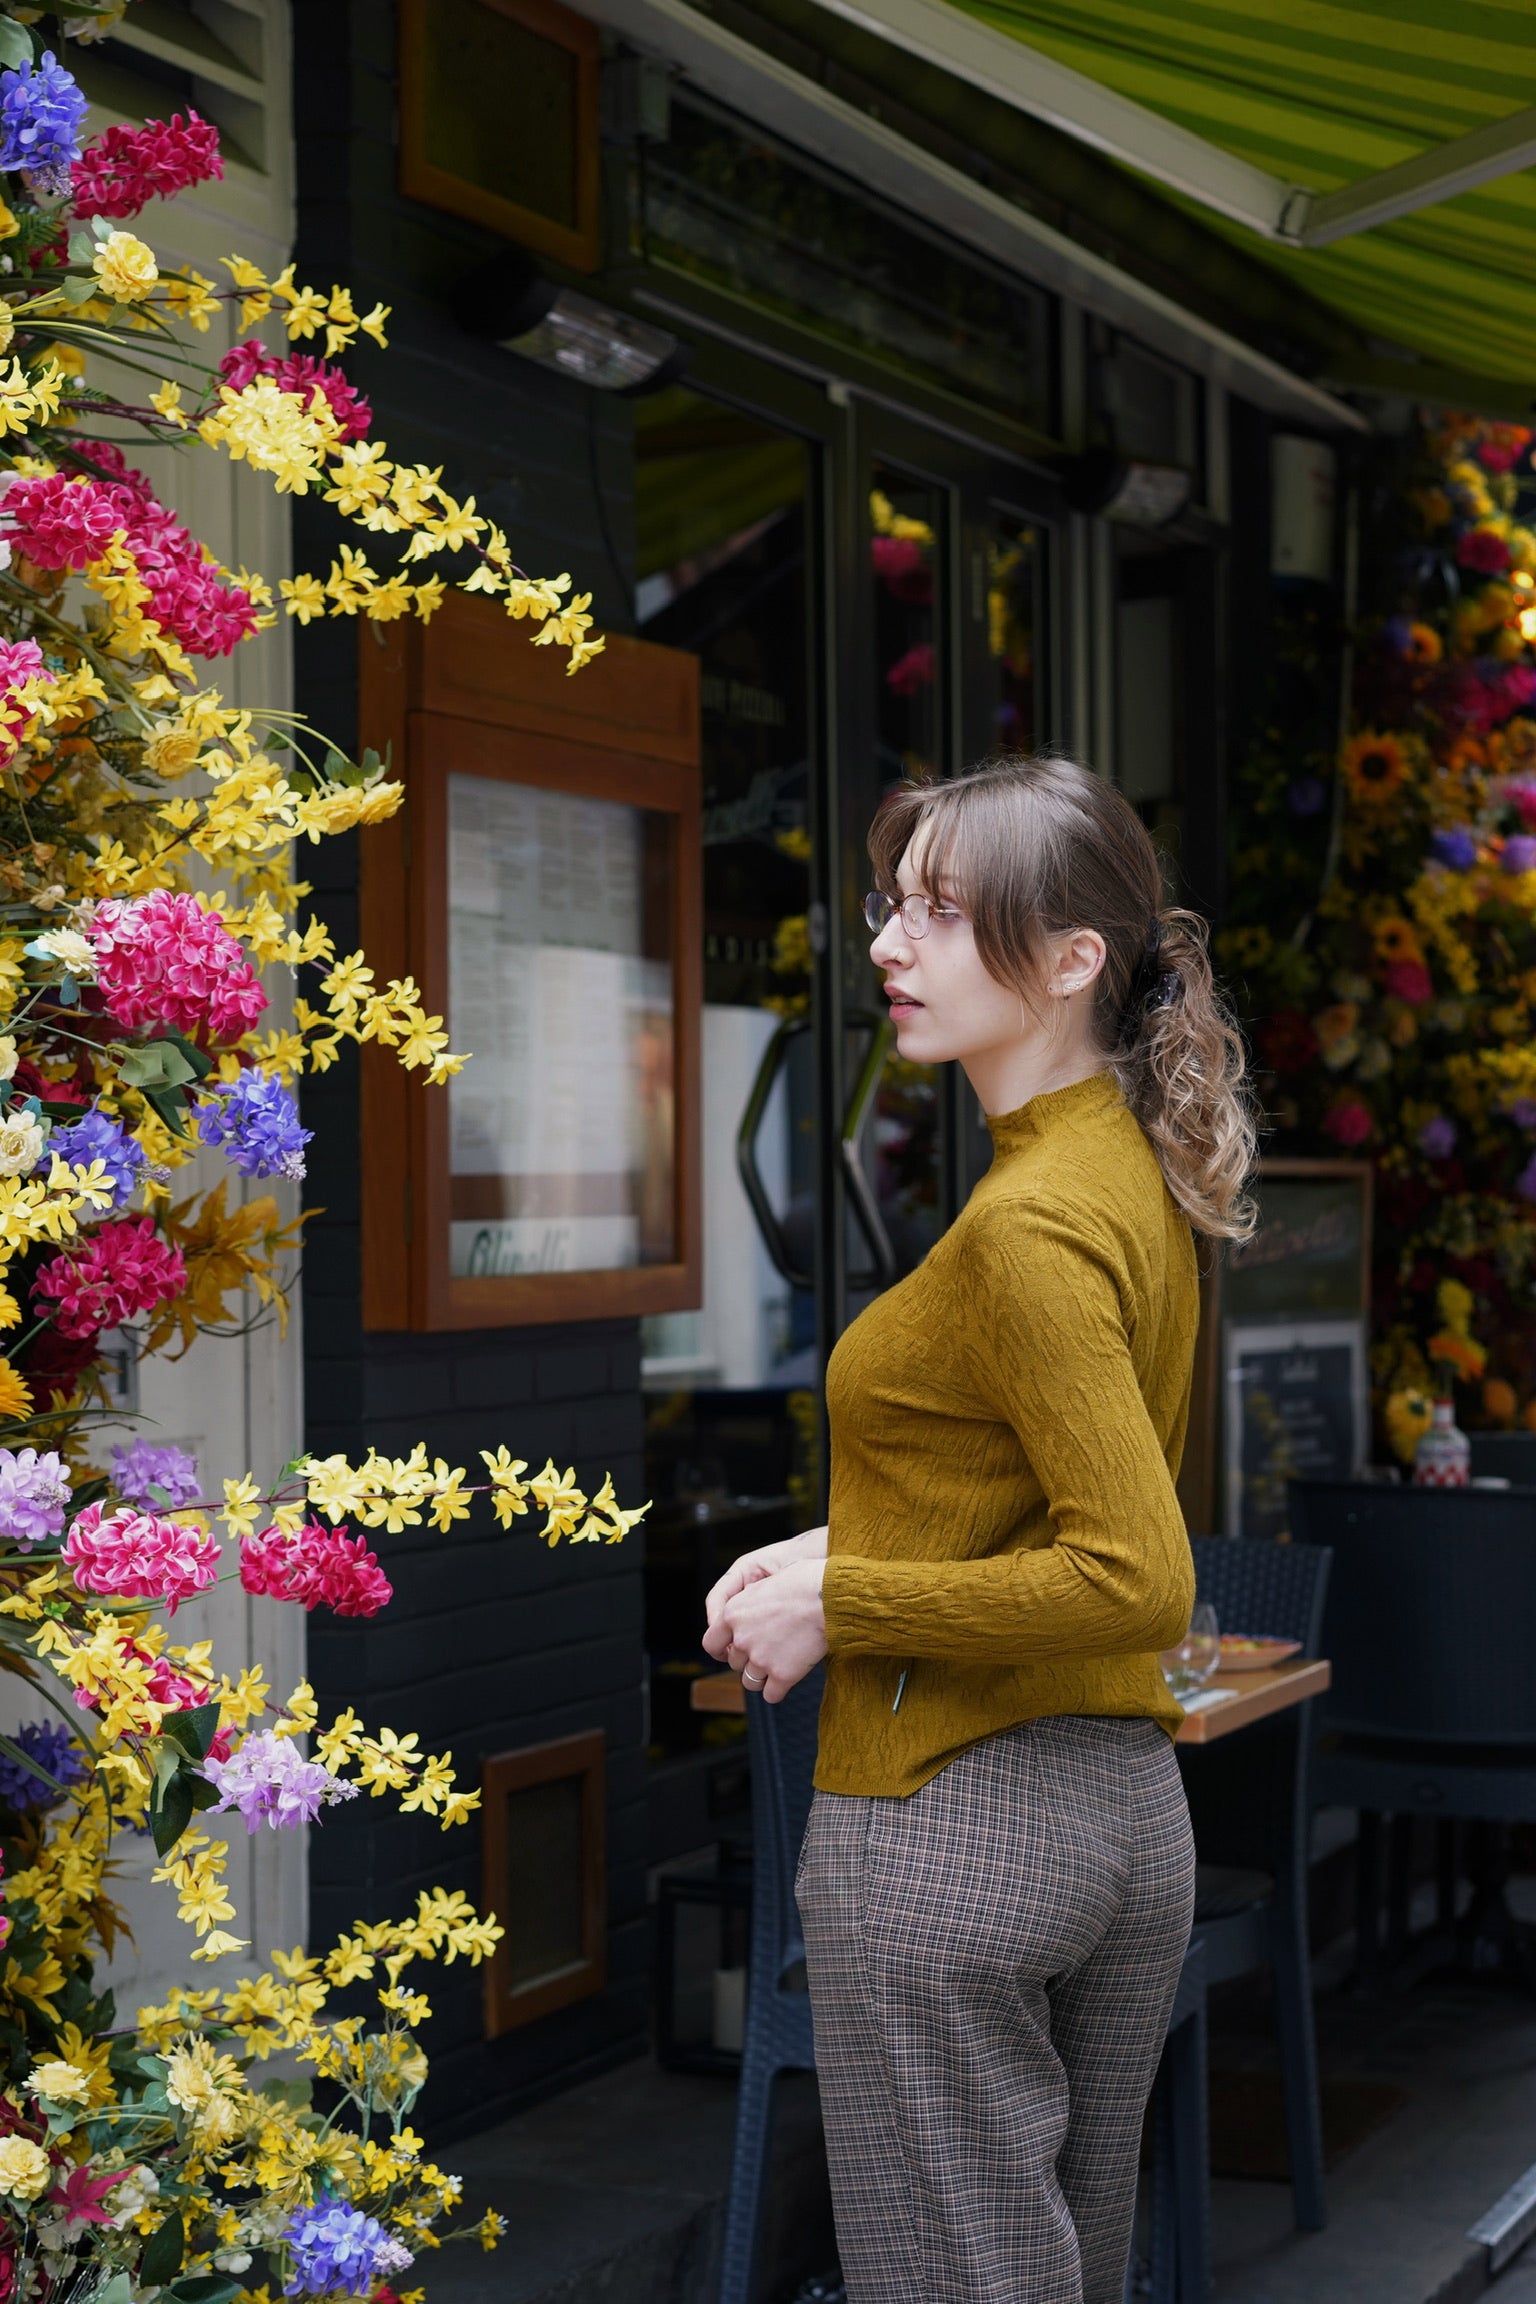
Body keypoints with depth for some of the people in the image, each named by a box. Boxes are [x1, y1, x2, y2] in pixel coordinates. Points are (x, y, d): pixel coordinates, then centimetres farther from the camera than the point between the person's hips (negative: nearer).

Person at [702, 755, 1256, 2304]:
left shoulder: (1028, 1222, -21)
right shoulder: (1142, 1181, 7)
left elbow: (1138, 1583, -25)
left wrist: (837, 1603, -16)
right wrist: (848, 1543, 8)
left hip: (948, 1825, -9)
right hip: (1129, 1810, 9)